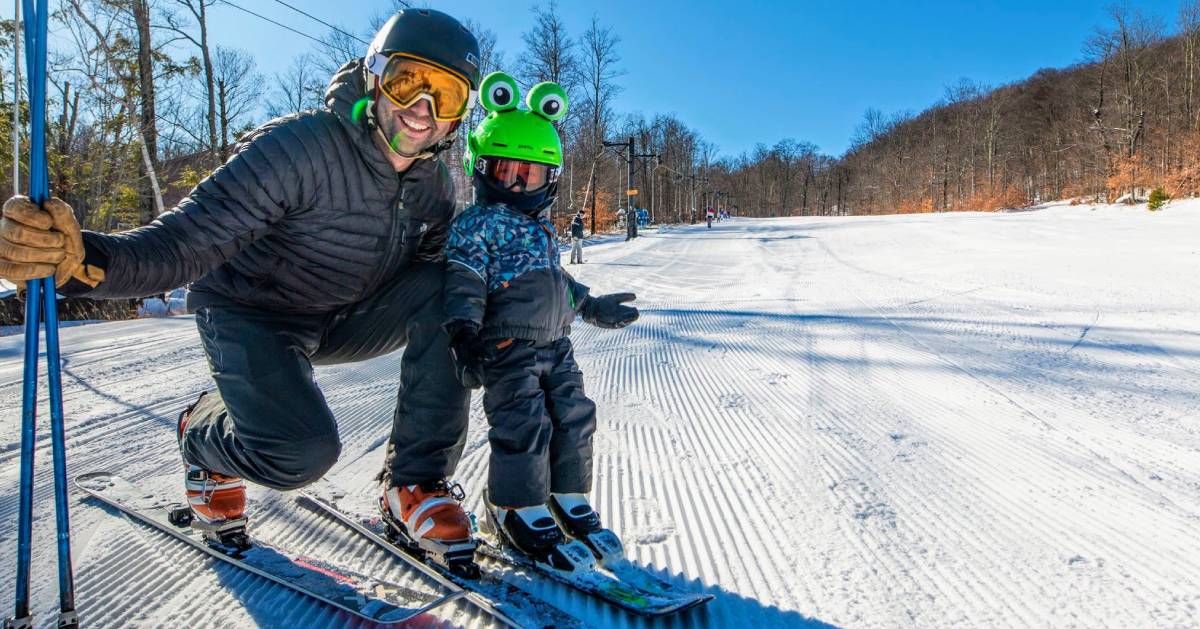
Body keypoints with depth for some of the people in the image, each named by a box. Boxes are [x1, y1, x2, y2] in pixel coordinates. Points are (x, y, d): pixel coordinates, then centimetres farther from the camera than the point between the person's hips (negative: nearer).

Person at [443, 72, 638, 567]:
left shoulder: (542, 227, 19)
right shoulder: (477, 223, -6)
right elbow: (463, 283, -15)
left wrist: (591, 307, 34)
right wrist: (464, 333, -26)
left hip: (555, 344, 8)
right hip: (506, 346, -8)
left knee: (574, 417, 8)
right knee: (525, 426, -10)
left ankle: (569, 499, 24)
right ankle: (517, 509, 9)